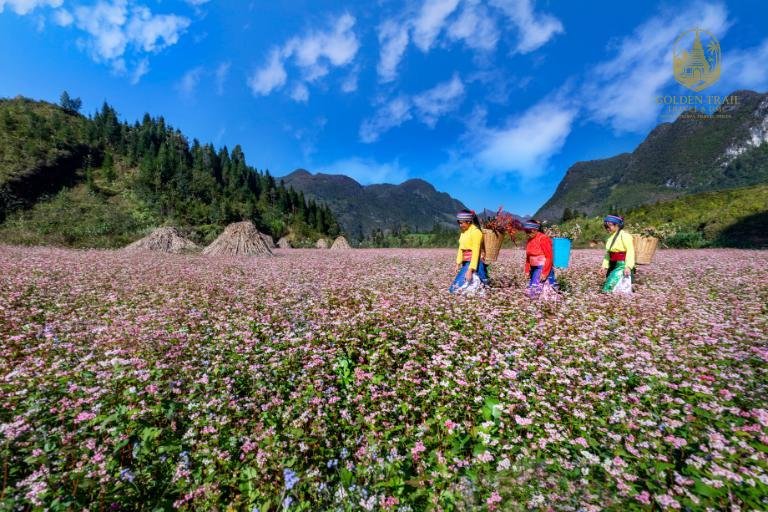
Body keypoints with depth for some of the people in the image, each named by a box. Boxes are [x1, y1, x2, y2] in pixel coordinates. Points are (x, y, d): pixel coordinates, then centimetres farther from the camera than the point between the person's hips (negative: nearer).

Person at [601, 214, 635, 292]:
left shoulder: (624, 235, -10)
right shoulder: (610, 237, 13)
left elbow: (630, 251, -18)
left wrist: (628, 267, -26)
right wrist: (605, 266, 7)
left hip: (622, 265, -8)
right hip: (613, 266, 8)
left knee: (609, 288, -16)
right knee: (606, 287, 7)